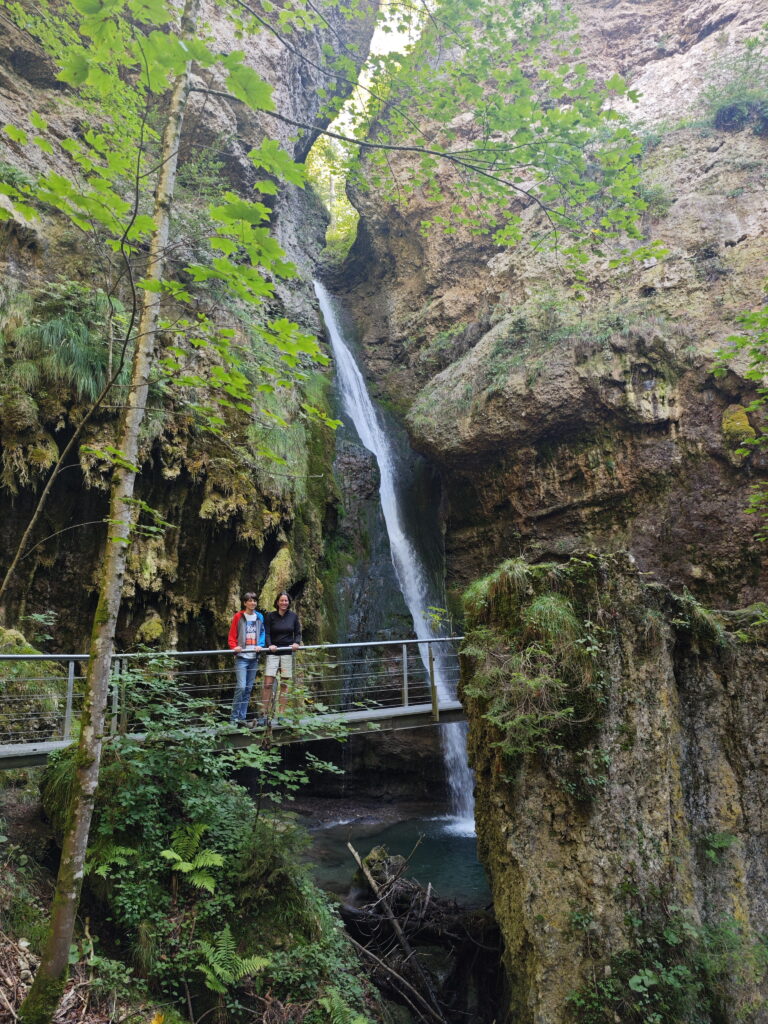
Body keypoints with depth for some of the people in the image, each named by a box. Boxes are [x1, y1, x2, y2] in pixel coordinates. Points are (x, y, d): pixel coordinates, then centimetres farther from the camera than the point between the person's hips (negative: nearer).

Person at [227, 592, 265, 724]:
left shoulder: (260, 617, 10)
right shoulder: (238, 617, 0)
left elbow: (263, 632, 10)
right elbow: (232, 636, 0)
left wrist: (260, 645, -8)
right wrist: (234, 647, -17)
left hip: (254, 657, 4)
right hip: (242, 657, -4)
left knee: (249, 688, 8)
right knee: (241, 686, -14)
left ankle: (242, 717, 16)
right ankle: (234, 717, -4)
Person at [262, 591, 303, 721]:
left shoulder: (293, 616, 7)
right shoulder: (270, 616, 1)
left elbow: (298, 632, 10)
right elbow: (266, 633, -3)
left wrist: (297, 643, -9)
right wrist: (269, 645, -19)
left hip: (287, 653, 2)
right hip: (273, 653, -2)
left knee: (284, 684, 4)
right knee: (268, 684, -9)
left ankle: (281, 714, 11)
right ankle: (263, 713, -3)